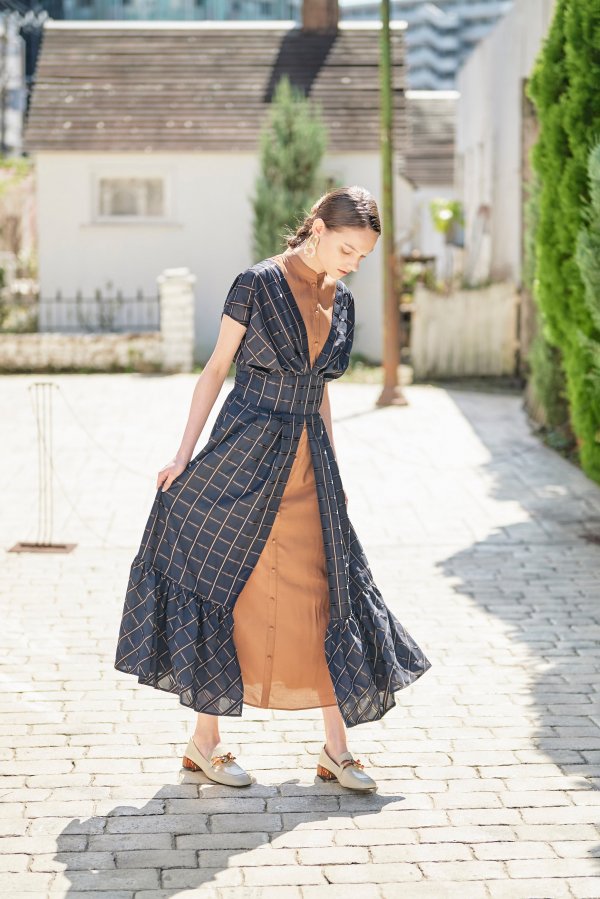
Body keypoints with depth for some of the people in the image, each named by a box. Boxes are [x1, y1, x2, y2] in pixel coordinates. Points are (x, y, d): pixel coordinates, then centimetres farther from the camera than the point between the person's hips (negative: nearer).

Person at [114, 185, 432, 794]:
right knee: (227, 590, 1)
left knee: (321, 595, 4)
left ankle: (336, 748, 11)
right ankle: (204, 742, 13)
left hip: (309, 466, 5)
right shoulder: (256, 283, -8)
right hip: (244, 454, -5)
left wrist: (333, 472, 17)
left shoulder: (342, 302, 9)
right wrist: (185, 453, -6)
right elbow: (216, 368, -5)